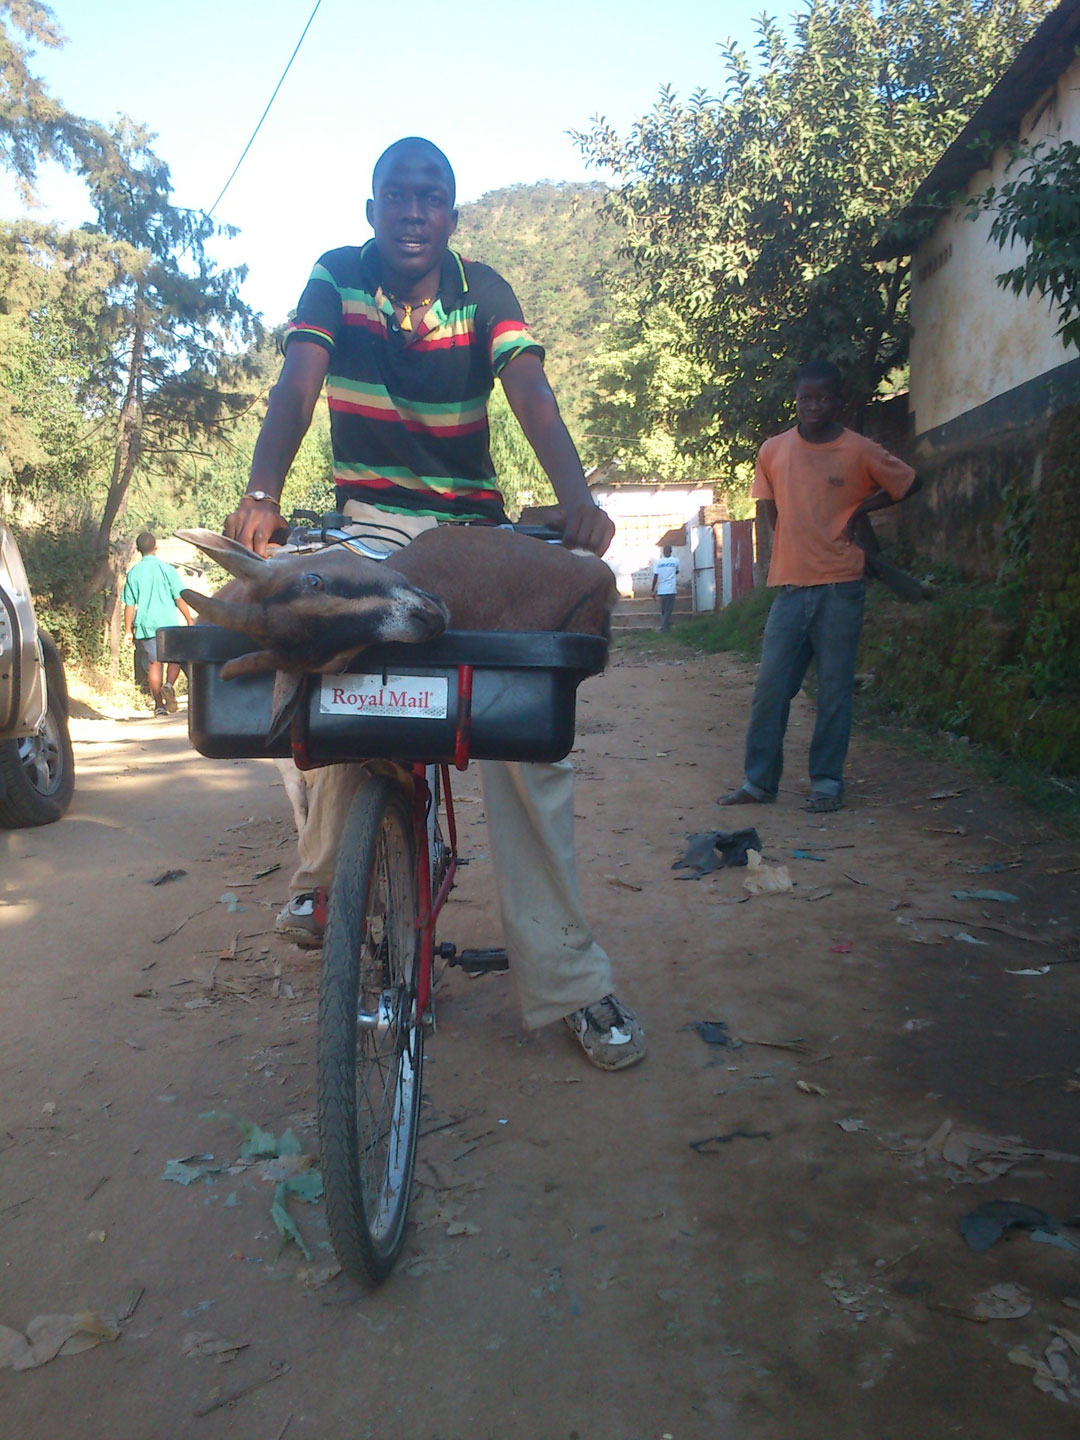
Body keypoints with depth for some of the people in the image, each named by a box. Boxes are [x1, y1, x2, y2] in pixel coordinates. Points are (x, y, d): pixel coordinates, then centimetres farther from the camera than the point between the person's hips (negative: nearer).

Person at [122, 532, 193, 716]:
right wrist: (189, 621, 4)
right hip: (168, 623, -2)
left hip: (145, 625, 2)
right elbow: (180, 599, -4)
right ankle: (169, 685, -13)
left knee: (153, 663, 7)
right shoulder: (167, 569, -3)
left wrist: (128, 630, 9)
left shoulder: (133, 573, 3)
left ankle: (159, 705, 8)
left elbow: (129, 605, 3)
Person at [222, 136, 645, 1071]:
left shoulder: (483, 291, 1)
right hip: (367, 521, 0)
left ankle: (568, 980, -9)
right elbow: (297, 387, -12)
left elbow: (532, 394, -16)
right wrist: (262, 495, -32)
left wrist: (577, 499, -36)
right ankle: (320, 879, 7)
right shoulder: (336, 278, 2)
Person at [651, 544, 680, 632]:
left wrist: (653, 590, 3)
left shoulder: (658, 562, 1)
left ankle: (666, 626, 21)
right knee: (668, 611, 0)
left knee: (663, 611, 15)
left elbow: (655, 577, -4)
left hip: (661, 590, 2)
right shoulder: (675, 561, 0)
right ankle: (663, 629, -8)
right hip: (671, 590, -2)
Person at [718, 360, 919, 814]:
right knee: (769, 687, 0)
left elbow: (908, 483, 13)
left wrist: (860, 509, 2)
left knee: (834, 689, 2)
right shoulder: (772, 451, 6)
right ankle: (759, 781, 10)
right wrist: (797, 546, 11)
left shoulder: (860, 451, -1)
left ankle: (827, 782, 12)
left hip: (840, 587, -2)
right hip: (790, 585, 2)